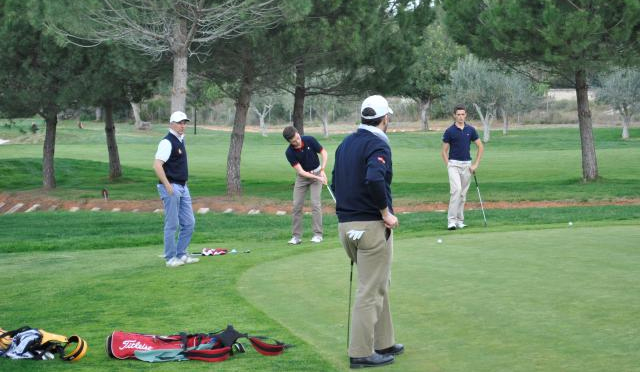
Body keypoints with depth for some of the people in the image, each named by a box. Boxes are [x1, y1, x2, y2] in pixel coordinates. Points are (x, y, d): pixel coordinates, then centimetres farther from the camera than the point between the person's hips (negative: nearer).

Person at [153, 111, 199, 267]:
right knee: (172, 224, -3)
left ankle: (181, 254, 19)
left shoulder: (181, 139, 13)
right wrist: (168, 186, -23)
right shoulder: (167, 142, -15)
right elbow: (157, 165, -23)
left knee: (189, 223, 9)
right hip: (171, 187, -9)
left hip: (183, 187, 9)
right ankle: (171, 258, 6)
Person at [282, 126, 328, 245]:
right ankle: (296, 236, 2)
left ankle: (318, 234, -5)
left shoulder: (310, 140, -20)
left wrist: (322, 170, -21)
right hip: (302, 176, 1)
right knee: (297, 205, -5)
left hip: (316, 172, -1)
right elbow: (300, 171, -21)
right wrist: (317, 177, -31)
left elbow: (324, 153, -9)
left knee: (315, 203, -11)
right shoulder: (289, 152, -20)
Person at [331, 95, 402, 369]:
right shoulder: (377, 144, -14)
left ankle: (383, 343, 25)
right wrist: (386, 212, -19)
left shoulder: (345, 144, 13)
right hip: (371, 225, -8)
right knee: (370, 290, -1)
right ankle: (361, 353, 3)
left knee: (379, 285, 19)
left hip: (346, 224, 8)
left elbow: (335, 183, 15)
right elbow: (374, 179, -30)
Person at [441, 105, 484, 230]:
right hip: (454, 164, -3)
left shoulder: (470, 130, 4)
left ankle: (460, 220, 16)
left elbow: (481, 147, 9)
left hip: (467, 164, 3)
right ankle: (451, 220, -20)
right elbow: (444, 151, 1)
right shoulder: (449, 131, -4)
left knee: (463, 194, 7)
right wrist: (448, 166, -9)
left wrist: (476, 164, 1)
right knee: (456, 190, -19)